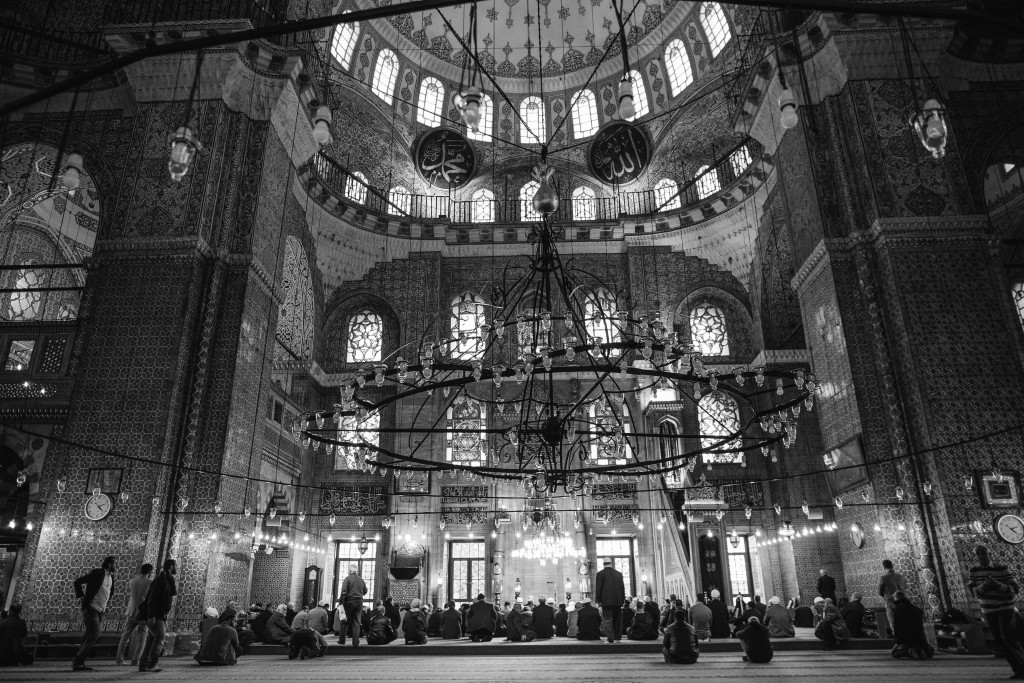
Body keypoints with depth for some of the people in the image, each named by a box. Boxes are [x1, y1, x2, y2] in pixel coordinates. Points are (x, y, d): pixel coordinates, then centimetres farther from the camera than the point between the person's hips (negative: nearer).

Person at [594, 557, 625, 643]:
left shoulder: (601, 574, -4)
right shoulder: (619, 573, 7)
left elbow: (598, 588, -5)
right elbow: (622, 587, 10)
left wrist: (598, 600, 1)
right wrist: (623, 599, 16)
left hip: (606, 601, -4)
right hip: (618, 601, 4)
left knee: (608, 620, -1)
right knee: (617, 619, 13)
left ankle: (610, 639, -7)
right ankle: (618, 637, 16)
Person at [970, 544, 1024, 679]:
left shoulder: (1003, 569, -9)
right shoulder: (974, 571, 2)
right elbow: (972, 590, 0)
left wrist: (998, 585, -27)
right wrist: (984, 586, -20)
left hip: (1005, 608, -4)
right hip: (988, 611, 4)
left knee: (1008, 637, -14)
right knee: (1000, 641, 4)